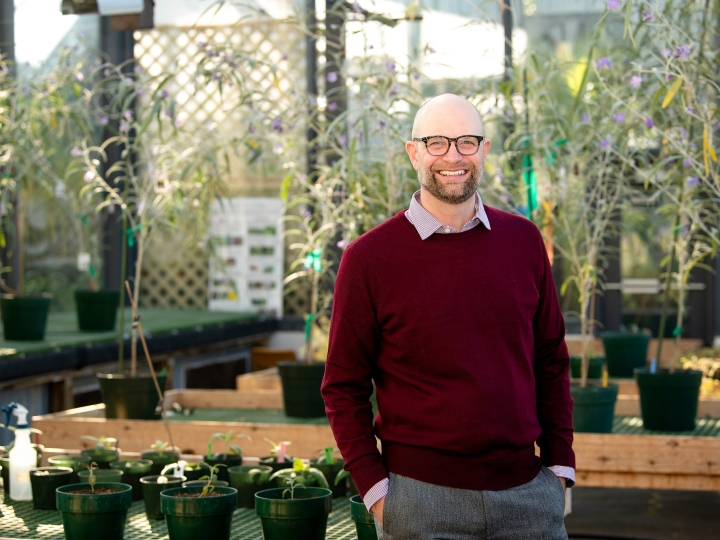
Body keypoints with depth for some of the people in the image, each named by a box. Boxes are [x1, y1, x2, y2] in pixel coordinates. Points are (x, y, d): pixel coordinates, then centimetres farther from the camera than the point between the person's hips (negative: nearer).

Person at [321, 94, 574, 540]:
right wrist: (375, 489, -7)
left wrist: (560, 466, 6)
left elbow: (550, 360, 10)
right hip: (421, 497, -3)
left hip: (527, 491, 3)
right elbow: (344, 387, -2)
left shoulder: (523, 240, 5)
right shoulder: (370, 257, -4)